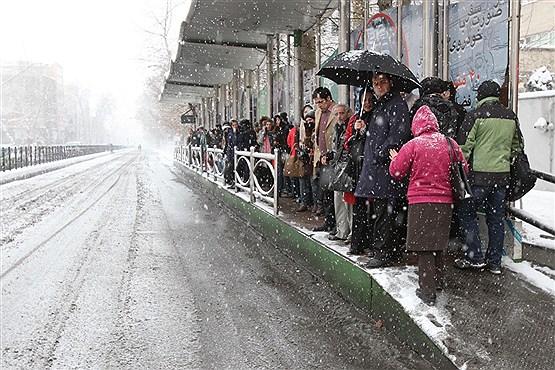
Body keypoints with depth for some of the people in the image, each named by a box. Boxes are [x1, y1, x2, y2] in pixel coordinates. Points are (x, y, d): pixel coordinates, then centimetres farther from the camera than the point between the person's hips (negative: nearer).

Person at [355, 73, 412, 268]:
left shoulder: (397, 104, -7)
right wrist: (364, 128, 10)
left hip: (388, 166, -9)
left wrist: (381, 153, -17)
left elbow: (400, 134, -18)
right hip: (377, 166, 9)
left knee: (384, 211, -8)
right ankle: (395, 251, 21)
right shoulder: (379, 105, 22)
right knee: (392, 212, 13)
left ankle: (383, 253, -2)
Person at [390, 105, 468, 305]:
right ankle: (439, 280, 34)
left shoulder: (412, 145, -9)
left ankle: (428, 290, 1)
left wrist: (395, 158, 15)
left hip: (420, 201, -4)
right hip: (445, 200, 5)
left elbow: (396, 172, -5)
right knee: (438, 241, 20)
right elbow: (464, 170, 10)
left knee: (424, 245, 0)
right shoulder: (450, 143, 3)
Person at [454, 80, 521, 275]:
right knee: (496, 218, 11)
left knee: (467, 213, 7)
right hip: (502, 174, 6)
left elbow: (464, 146, -10)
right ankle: (494, 262, 17)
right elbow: (516, 147, 19)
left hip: (479, 173, -5)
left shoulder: (475, 115, -7)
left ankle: (475, 257, 5)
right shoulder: (511, 116, 10)